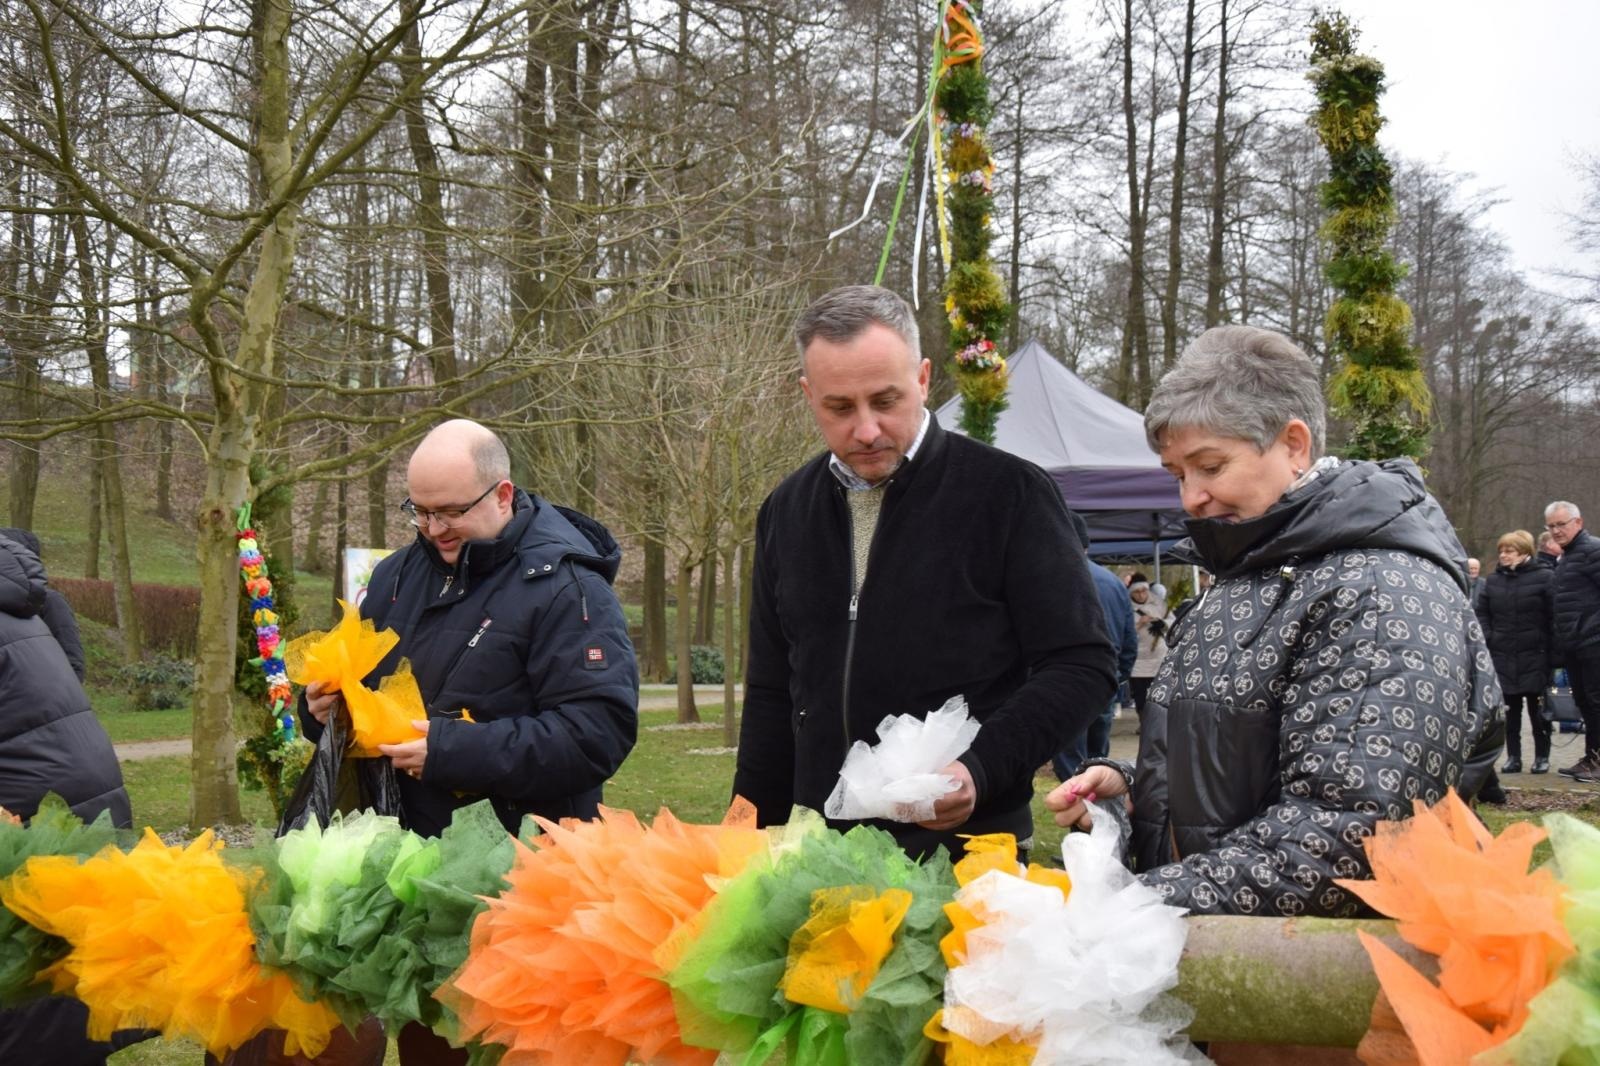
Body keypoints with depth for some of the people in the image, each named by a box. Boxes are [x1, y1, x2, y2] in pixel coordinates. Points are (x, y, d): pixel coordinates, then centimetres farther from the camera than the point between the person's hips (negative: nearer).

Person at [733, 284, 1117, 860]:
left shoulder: (1010, 492, -5)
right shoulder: (787, 511, 11)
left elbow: (1082, 665, -6)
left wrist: (981, 770, -20)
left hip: (970, 846, -4)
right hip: (821, 855, 4)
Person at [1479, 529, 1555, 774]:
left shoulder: (1544, 577, -6)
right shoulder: (1494, 579, 9)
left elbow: (1554, 615, -8)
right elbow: (1482, 612, 14)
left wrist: (1550, 648, -12)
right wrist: (1486, 637, -1)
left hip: (1534, 656, -4)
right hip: (1502, 655, 4)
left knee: (1537, 708, 4)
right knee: (1510, 708, 7)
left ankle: (1542, 757, 13)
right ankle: (1513, 757, 12)